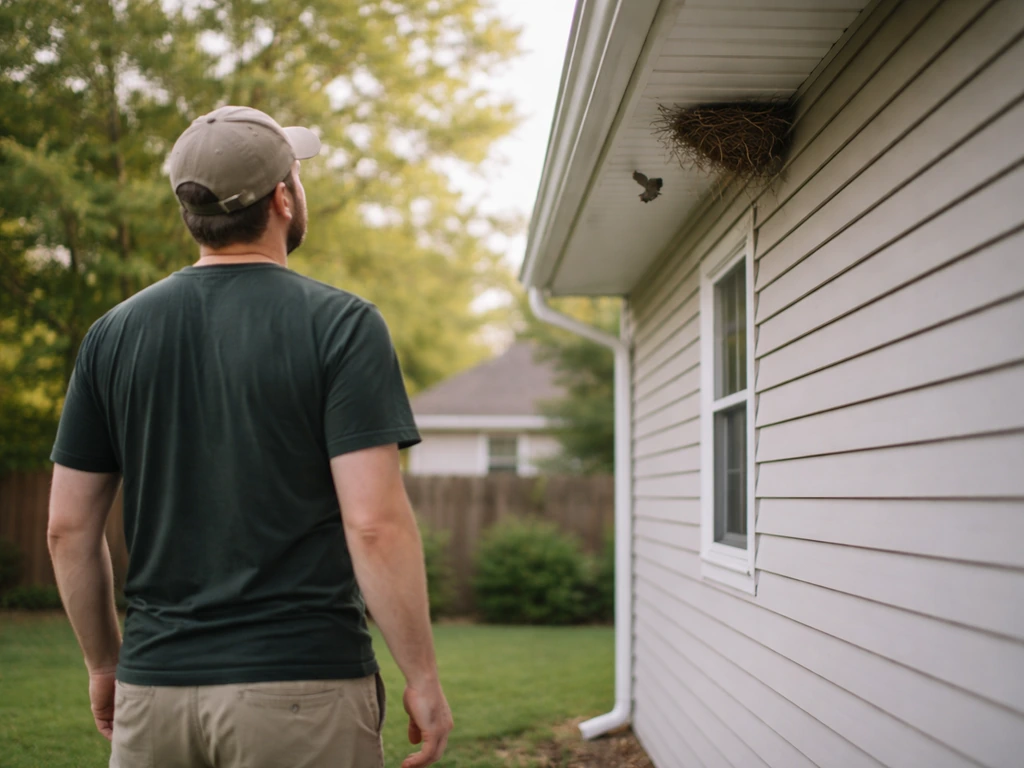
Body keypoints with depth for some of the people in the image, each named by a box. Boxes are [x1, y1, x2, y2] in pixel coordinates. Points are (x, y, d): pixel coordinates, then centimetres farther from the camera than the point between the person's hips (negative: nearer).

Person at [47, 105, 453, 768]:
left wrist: (105, 664, 18)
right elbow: (374, 523, -16)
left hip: (154, 690, 4)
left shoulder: (115, 334, 3)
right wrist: (423, 677, -7)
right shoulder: (340, 324, -9)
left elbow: (69, 529, 6)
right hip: (303, 687, -4)